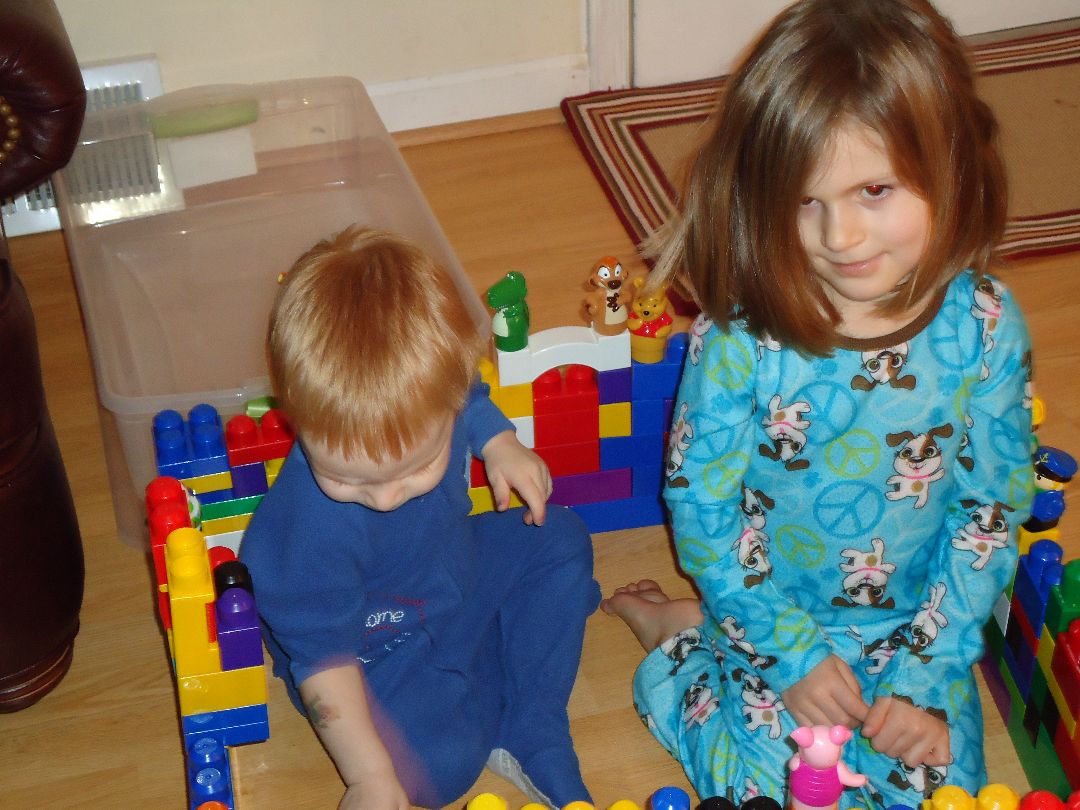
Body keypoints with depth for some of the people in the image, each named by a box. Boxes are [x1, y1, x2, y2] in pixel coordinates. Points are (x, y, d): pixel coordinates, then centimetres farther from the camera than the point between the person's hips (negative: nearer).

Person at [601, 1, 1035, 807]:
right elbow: (700, 505, -12)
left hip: (914, 623, 2)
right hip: (772, 614, -2)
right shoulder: (740, 337, -22)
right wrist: (789, 651, -12)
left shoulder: (984, 326, -16)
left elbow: (993, 506, -8)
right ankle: (678, 638, 14)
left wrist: (926, 676, -11)